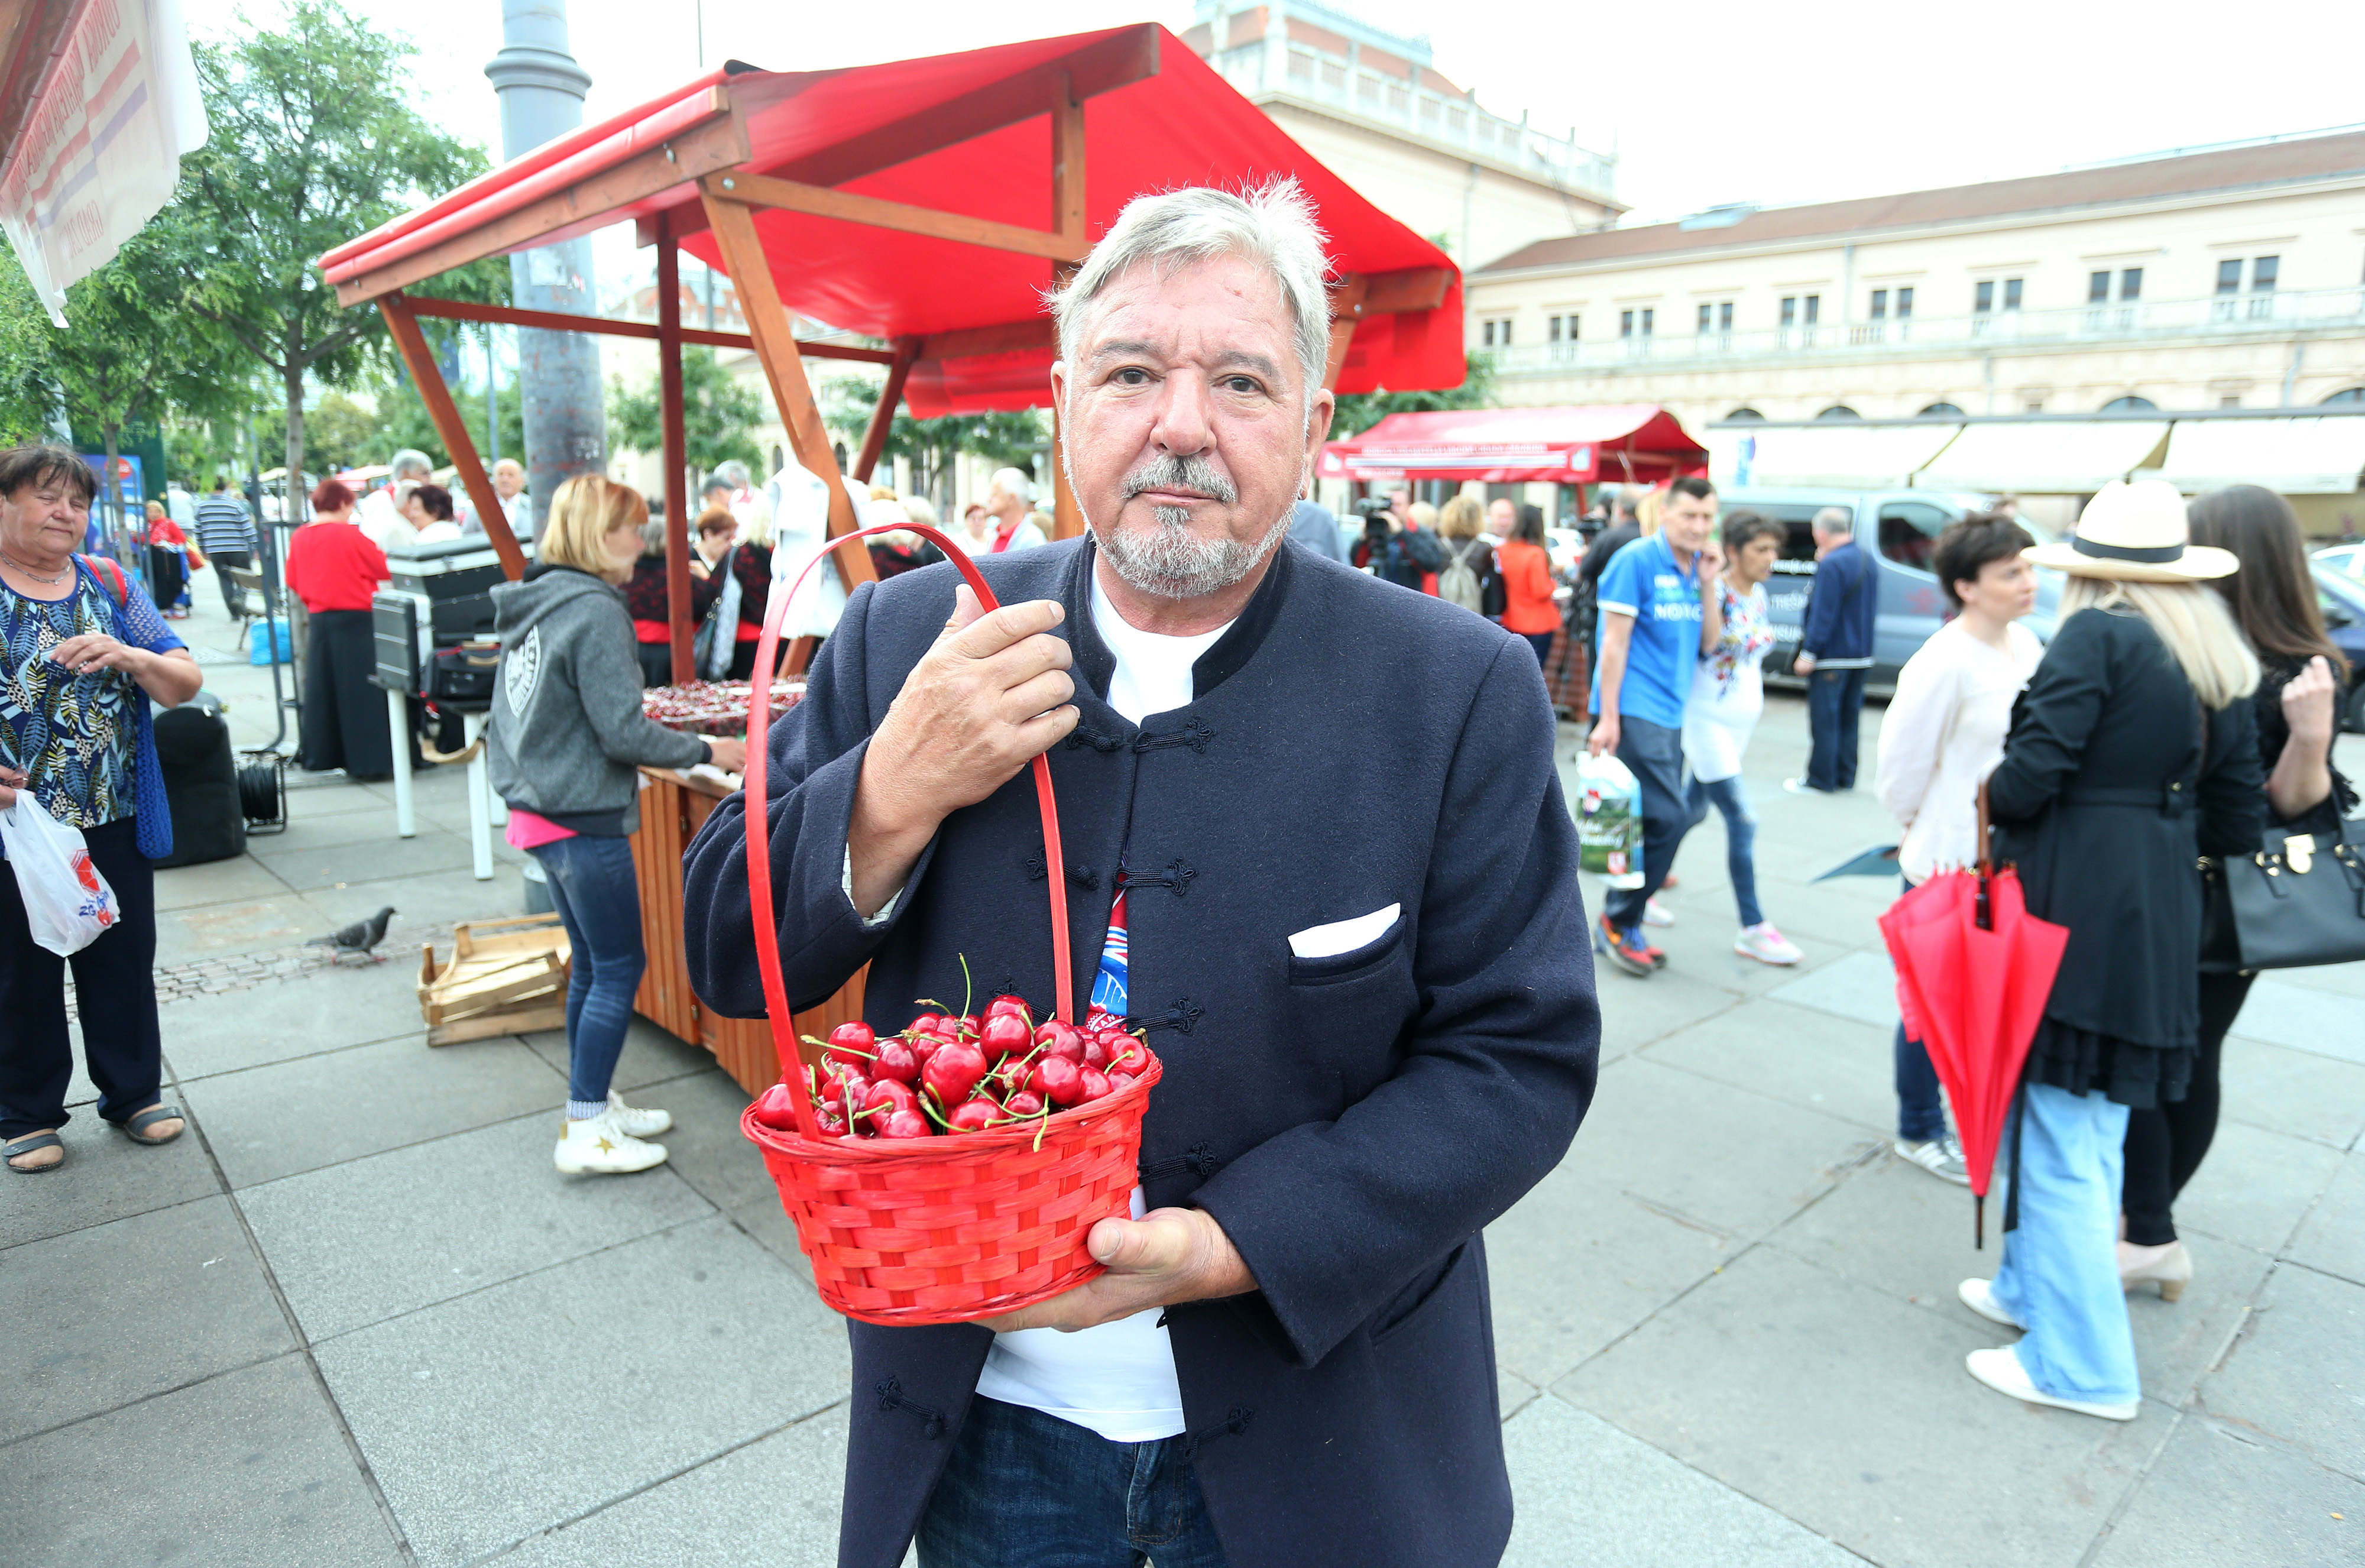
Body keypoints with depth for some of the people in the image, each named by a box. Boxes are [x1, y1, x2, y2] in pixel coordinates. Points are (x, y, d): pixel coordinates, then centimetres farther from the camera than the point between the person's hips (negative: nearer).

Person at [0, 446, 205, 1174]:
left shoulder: (108, 585, 6)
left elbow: (185, 683, 5)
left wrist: (130, 657, -17)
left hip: (114, 821, 3)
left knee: (124, 961, 12)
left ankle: (134, 1092, 28)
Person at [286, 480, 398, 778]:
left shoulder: (299, 537, 4)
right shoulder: (349, 534, -12)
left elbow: (293, 581, 11)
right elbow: (385, 569, -7)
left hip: (319, 618, 6)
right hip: (355, 618, -6)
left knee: (321, 688, 13)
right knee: (361, 690, -3)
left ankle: (320, 756, 20)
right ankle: (368, 761, -4)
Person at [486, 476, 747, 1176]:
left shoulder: (533, 607, 11)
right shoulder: (595, 612, -17)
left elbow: (507, 722, 18)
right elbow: (624, 731, -20)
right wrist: (707, 751, -9)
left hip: (541, 810, 10)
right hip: (586, 820, -9)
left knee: (592, 965, 18)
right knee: (618, 968, 0)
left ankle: (593, 1106, 29)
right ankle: (586, 1134, 7)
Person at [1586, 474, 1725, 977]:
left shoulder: (1697, 568, 13)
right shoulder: (1636, 560, -9)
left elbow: (1709, 643, 13)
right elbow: (1615, 641, -12)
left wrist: (1709, 584, 0)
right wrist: (1607, 717, -15)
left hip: (1672, 714, 8)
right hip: (1635, 711, -8)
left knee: (1663, 820, 9)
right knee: (1669, 818, -12)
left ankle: (1618, 925, 19)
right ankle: (1618, 923, 2)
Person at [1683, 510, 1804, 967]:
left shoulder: (1758, 595, 9)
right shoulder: (1714, 590, -15)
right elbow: (1707, 642, -31)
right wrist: (1708, 583, -32)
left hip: (1742, 721, 9)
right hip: (1708, 719, -8)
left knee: (1694, 810, 17)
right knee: (1742, 820, -10)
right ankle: (1753, 929, -4)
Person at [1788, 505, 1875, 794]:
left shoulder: (1831, 565, -17)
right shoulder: (1868, 561, 11)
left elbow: (1823, 614, -21)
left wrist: (1808, 653, -18)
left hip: (1832, 656, -9)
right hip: (1861, 655, 9)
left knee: (1823, 719, -2)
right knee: (1849, 718, 14)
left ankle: (1820, 779, 2)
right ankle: (1845, 778, 19)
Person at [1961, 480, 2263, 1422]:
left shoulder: (2098, 636, -13)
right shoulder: (2221, 662, 9)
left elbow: (2029, 776, -19)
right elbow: (2234, 820, 11)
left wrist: (1992, 802, 2)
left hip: (2073, 911, -8)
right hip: (2161, 919, 8)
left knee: (2064, 1137, 2)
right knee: (2095, 1124, 19)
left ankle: (2081, 1366, 14)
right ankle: (2035, 1286, 36)